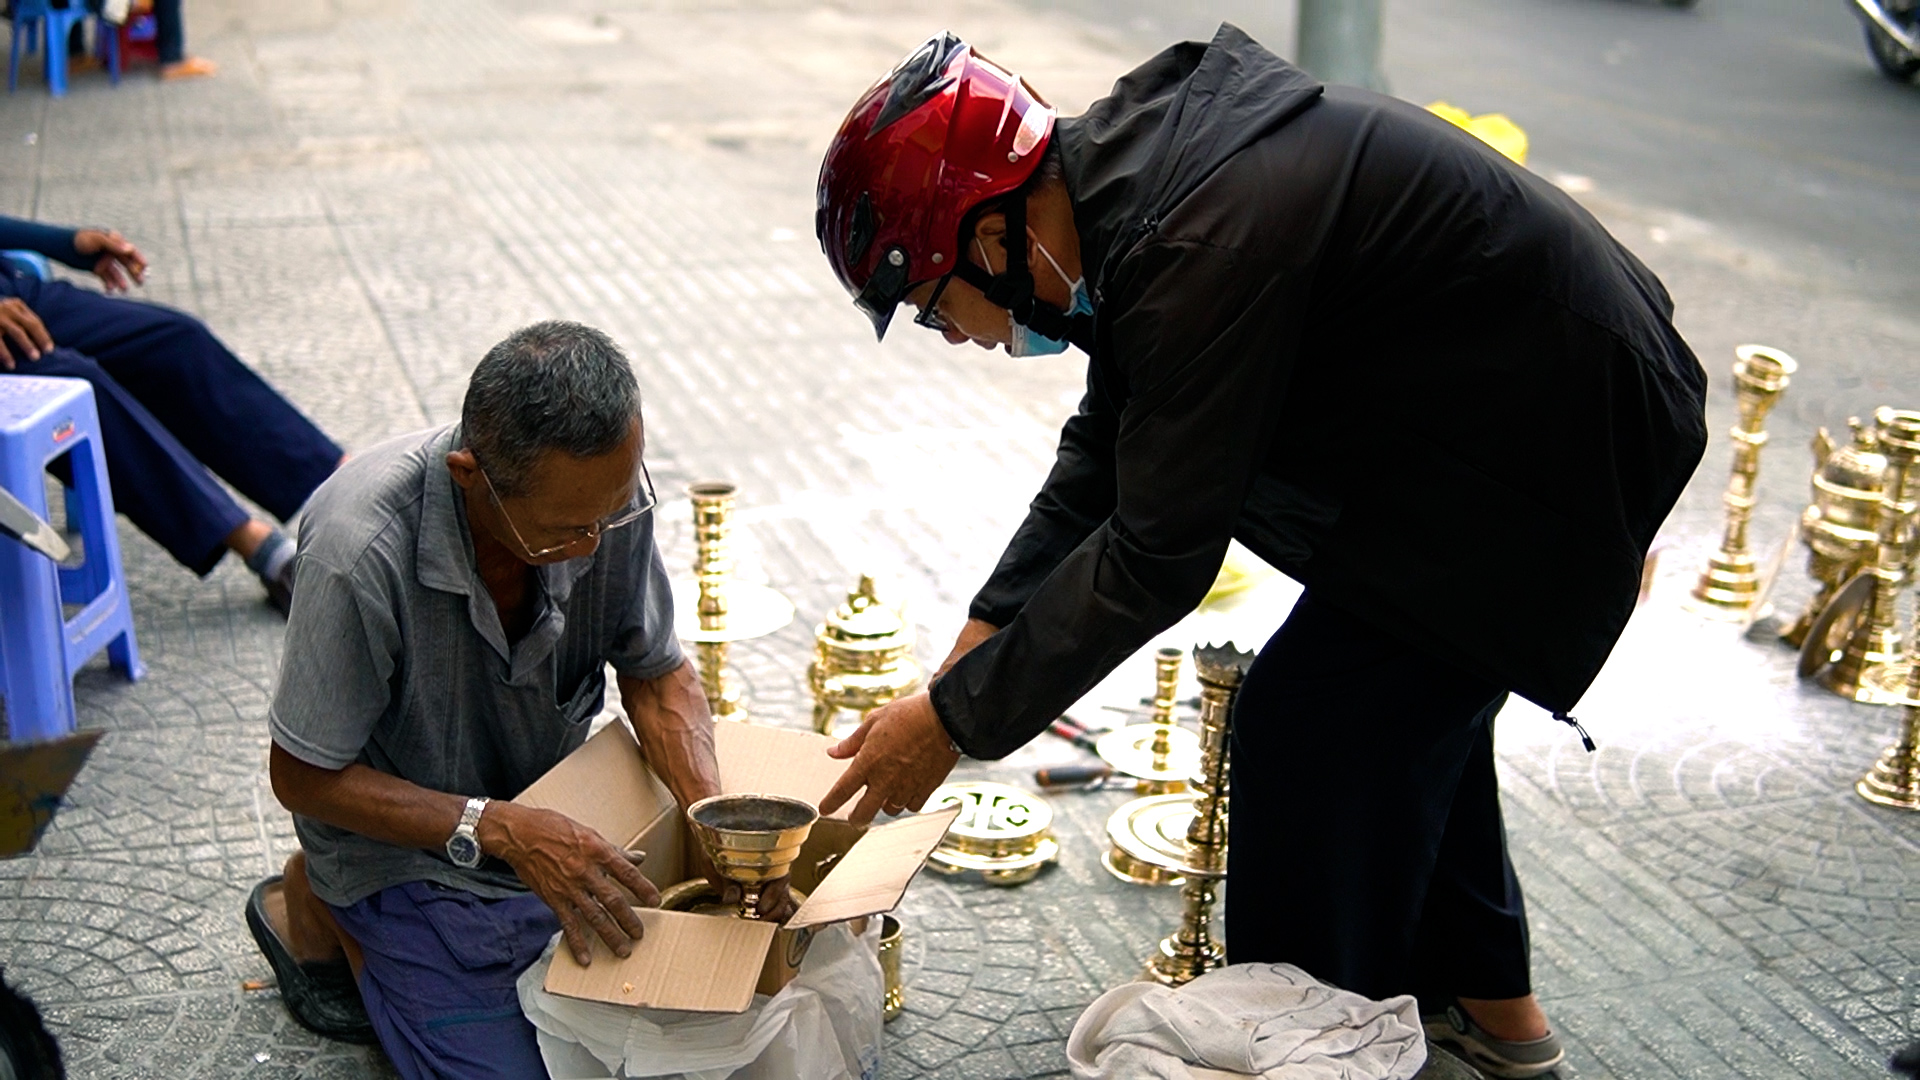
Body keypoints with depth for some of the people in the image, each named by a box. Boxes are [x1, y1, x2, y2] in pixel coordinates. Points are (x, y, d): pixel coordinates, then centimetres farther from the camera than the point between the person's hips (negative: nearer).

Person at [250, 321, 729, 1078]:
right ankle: (320, 910, 13)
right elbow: (303, 777, -22)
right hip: (409, 839, -5)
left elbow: (657, 673, -6)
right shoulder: (360, 554, -35)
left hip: (554, 813, 6)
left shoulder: (606, 489, -20)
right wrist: (500, 831, -33)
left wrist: (709, 805, -25)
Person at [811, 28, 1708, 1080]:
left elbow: (1155, 558, -27)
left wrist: (957, 718, -18)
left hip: (1550, 450, -10)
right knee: (1404, 688, 21)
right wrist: (982, 637, 3)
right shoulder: (1123, 163, -1)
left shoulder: (1204, 245, -32)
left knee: (1313, 720, -5)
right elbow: (1107, 448, 8)